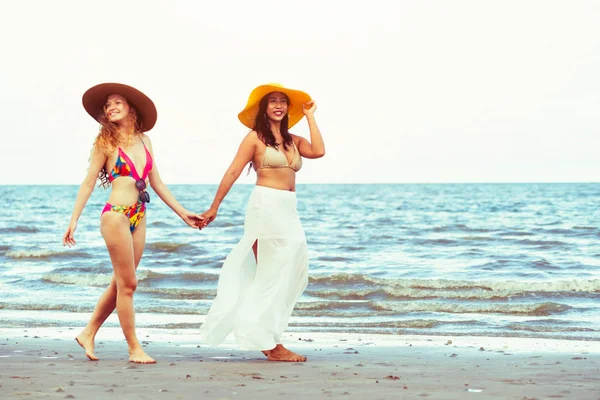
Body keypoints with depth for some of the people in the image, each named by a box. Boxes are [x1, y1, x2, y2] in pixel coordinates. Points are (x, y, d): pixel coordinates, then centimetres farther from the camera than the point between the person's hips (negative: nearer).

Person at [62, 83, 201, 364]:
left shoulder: (143, 140, 12)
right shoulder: (106, 142, -2)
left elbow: (156, 182, 16)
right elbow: (88, 184, -2)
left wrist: (182, 212, 15)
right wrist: (74, 220, -8)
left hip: (138, 218, 6)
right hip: (116, 215, -6)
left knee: (120, 284, 12)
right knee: (127, 284, -3)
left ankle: (88, 333, 24)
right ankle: (134, 348, 5)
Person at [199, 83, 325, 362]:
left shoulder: (293, 141, 15)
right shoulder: (256, 137, -1)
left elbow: (318, 151, -3)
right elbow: (233, 172, -3)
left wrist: (309, 116, 6)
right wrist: (213, 208, -4)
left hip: (288, 211, 7)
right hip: (266, 206, -7)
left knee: (293, 272, 3)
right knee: (272, 275, -6)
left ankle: (265, 337, 12)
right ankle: (270, 344, 0)